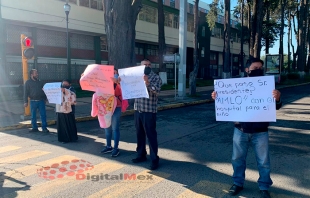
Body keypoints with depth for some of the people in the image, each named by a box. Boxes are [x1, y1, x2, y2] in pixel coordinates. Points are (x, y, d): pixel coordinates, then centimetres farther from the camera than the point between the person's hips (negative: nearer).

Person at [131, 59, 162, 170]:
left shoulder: (155, 78, -2)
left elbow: (157, 91, -17)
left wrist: (147, 82, -31)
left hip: (149, 111, -6)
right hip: (138, 110, 6)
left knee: (151, 135, -3)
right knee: (139, 134, 13)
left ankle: (154, 159, 4)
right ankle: (141, 155, 27)